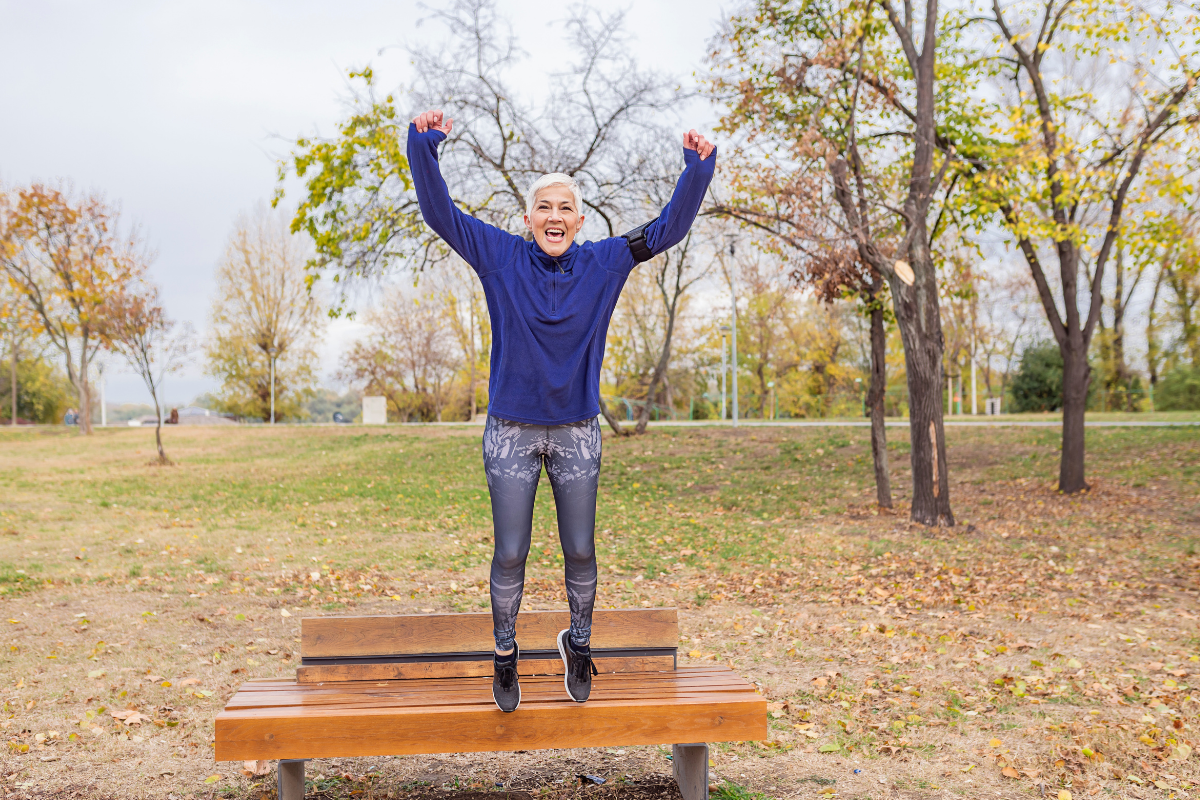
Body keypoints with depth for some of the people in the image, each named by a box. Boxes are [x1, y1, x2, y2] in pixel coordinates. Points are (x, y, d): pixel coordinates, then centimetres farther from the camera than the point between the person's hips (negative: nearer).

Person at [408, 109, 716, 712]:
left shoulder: (604, 263, 1)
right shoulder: (501, 257, -2)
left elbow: (669, 227, 2)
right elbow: (439, 212, -6)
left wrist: (698, 168, -7)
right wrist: (423, 146, -17)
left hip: (577, 432, 1)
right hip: (511, 431, -1)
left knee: (580, 551, 10)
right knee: (510, 554, 4)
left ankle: (578, 644, 32)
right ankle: (505, 656, 24)